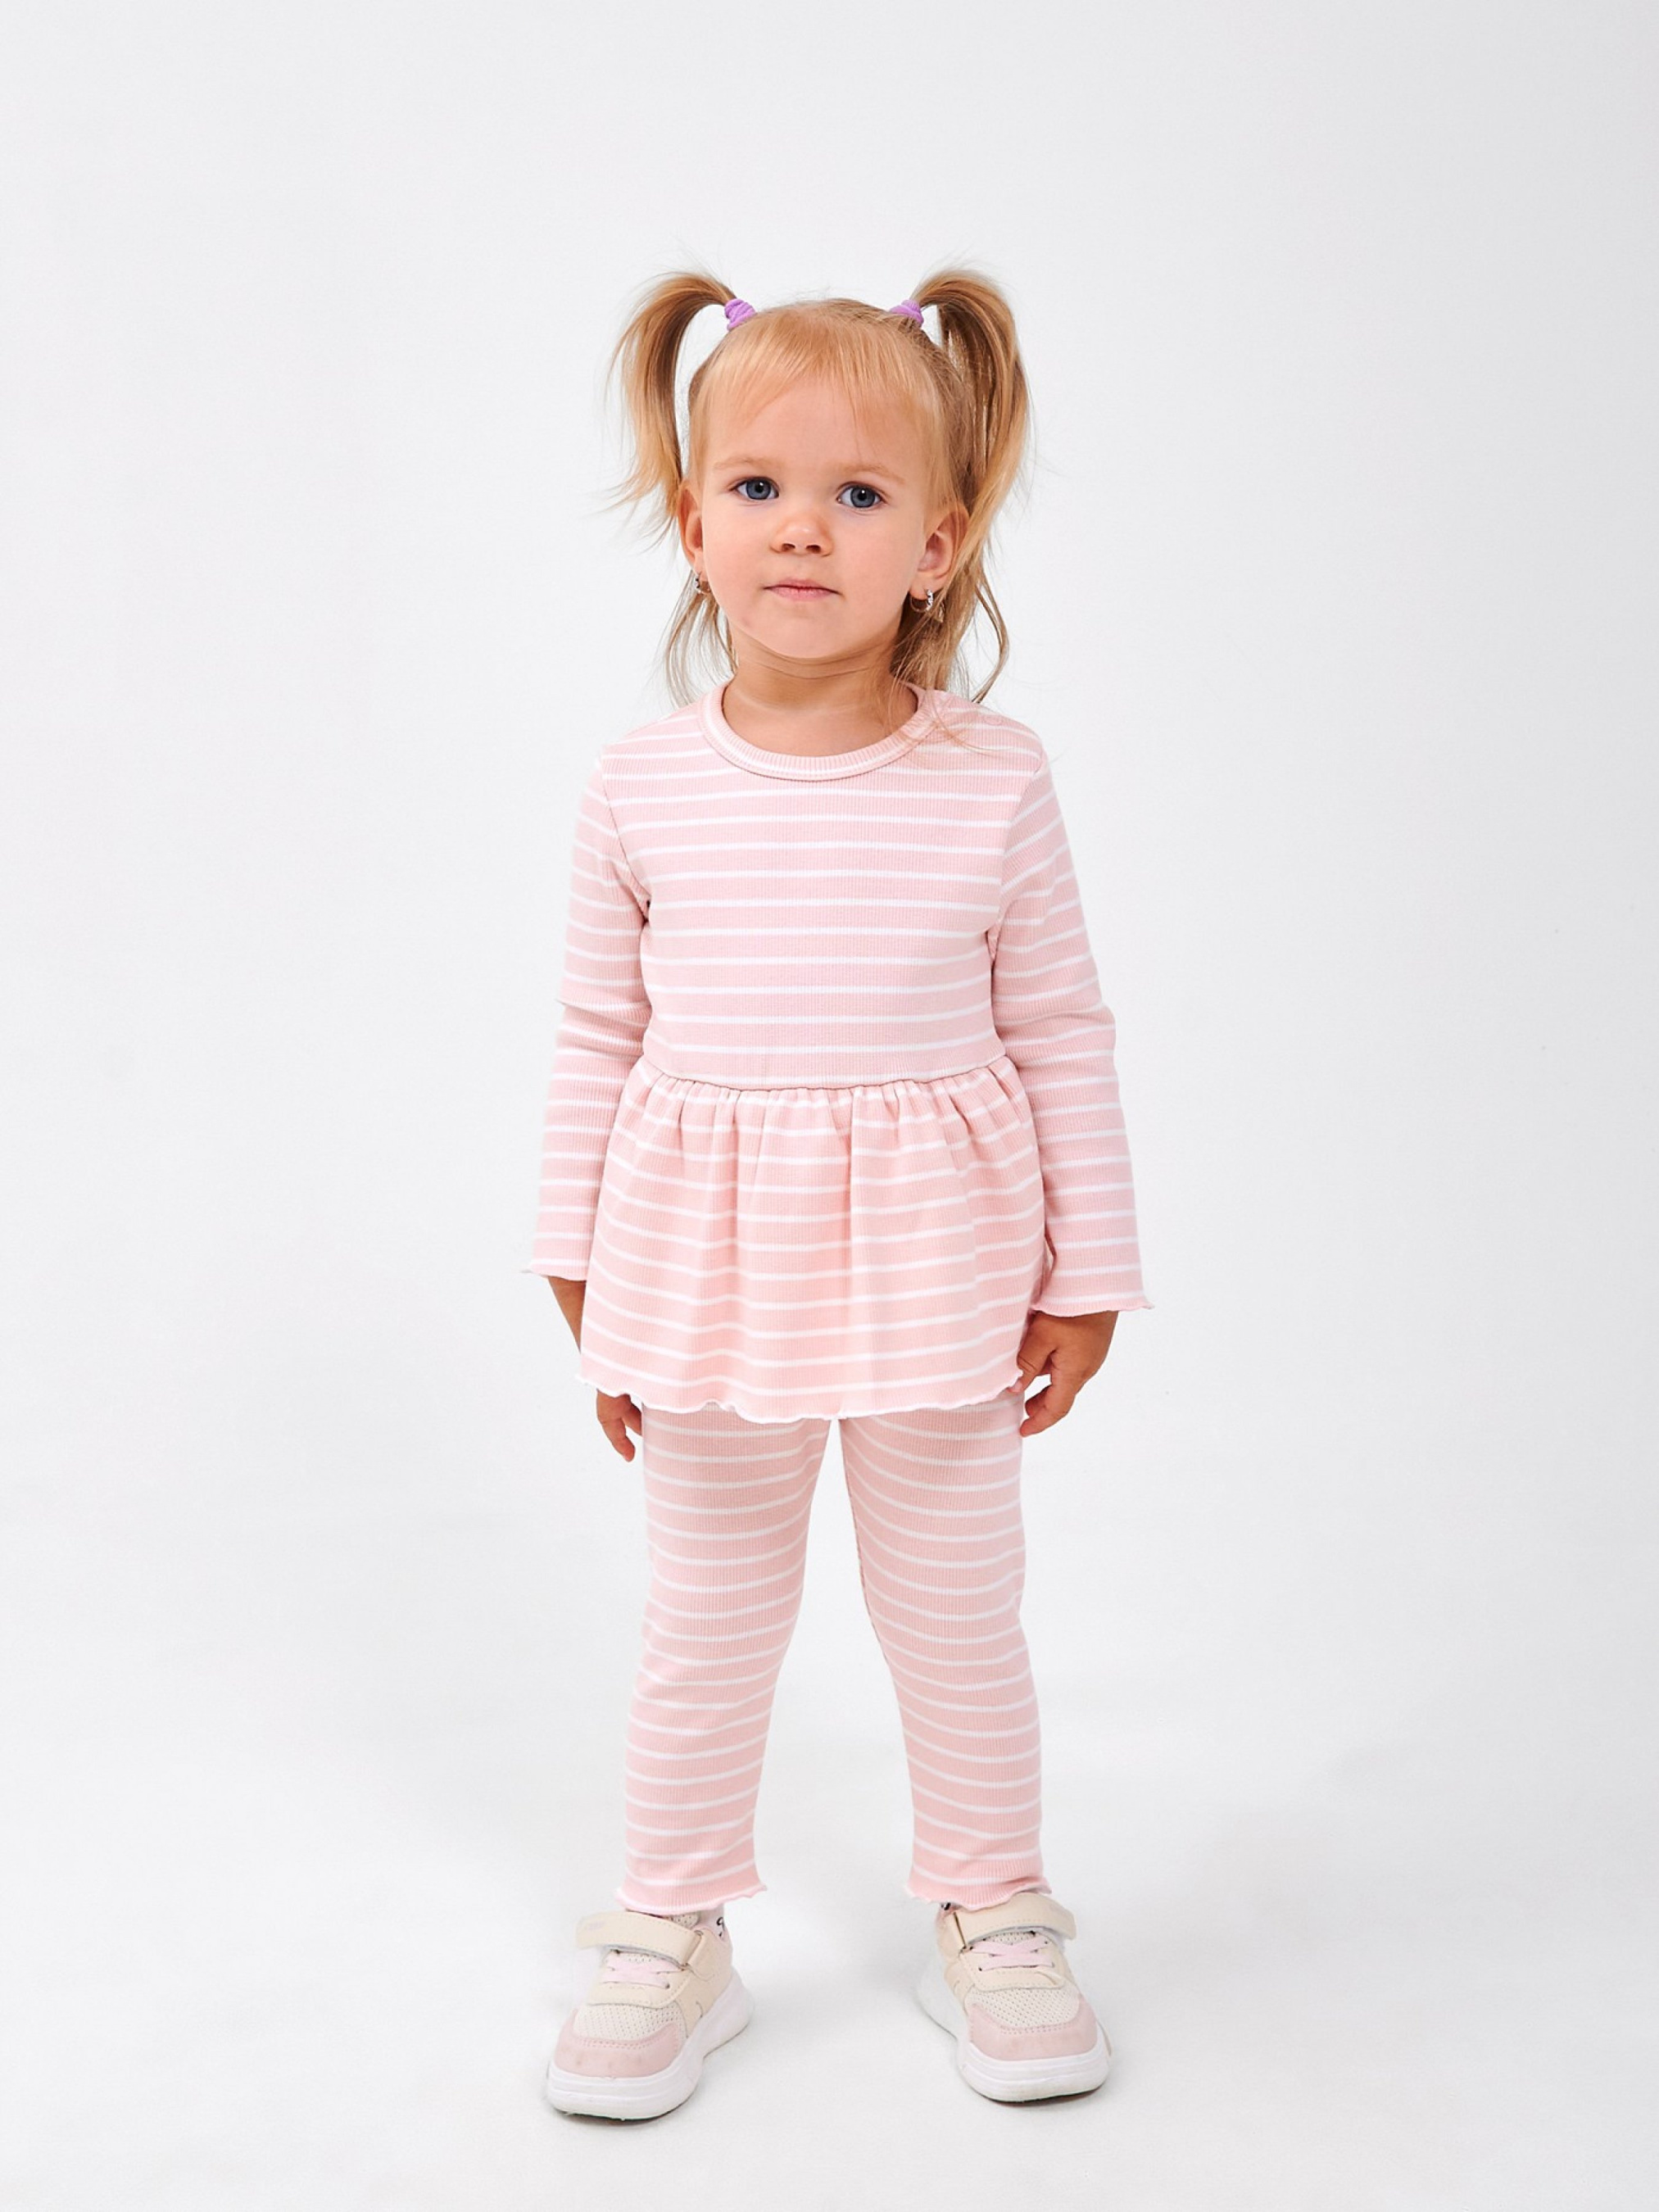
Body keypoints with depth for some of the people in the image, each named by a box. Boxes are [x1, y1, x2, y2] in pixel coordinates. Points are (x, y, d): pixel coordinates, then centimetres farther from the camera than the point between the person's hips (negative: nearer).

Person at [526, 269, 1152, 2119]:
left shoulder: (992, 781, -7)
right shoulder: (641, 788, -4)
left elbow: (1061, 1035, 0)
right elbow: (599, 1041, 4)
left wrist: (1085, 1274, 2)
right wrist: (583, 1281, 6)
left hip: (934, 1270, -1)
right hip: (707, 1269, 1)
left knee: (956, 1611, 14)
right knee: (706, 1620, 14)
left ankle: (991, 1914, 35)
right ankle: (671, 1936, 33)